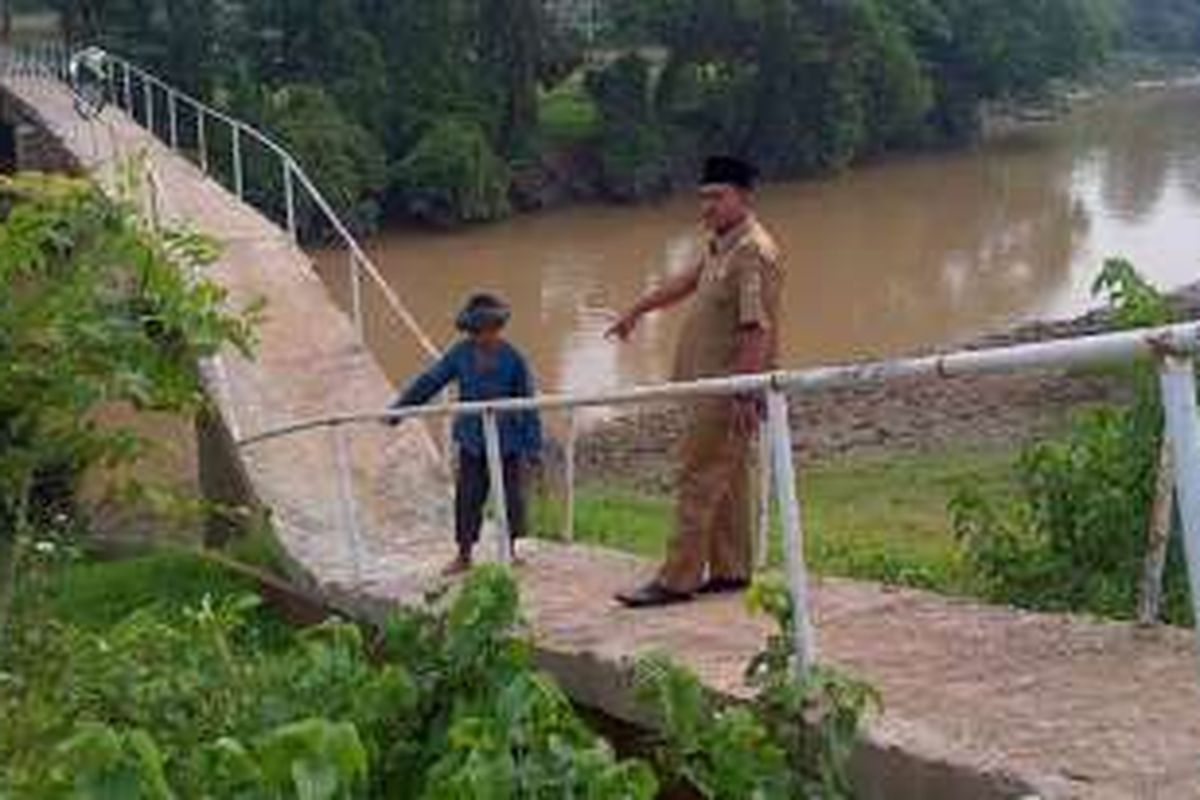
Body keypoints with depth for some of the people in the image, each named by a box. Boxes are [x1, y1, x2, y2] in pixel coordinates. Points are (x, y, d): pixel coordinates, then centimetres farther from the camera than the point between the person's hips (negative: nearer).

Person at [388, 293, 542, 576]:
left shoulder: (513, 360, -11)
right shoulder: (461, 354, -4)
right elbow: (430, 382, 3)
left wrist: (533, 446, -7)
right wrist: (398, 408, 3)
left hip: (507, 440, -2)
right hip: (472, 440, 2)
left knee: (511, 497, 7)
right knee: (468, 497, 1)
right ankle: (464, 555, 12)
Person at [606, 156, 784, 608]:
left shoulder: (755, 253, -18)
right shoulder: (717, 245, 13)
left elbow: (758, 330, -24)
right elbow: (686, 282, 30)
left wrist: (746, 395, -27)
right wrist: (637, 312, 40)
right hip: (711, 384, 10)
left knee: (698, 479, -7)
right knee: (725, 479, 14)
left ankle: (678, 579, -4)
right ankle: (729, 571, 22)